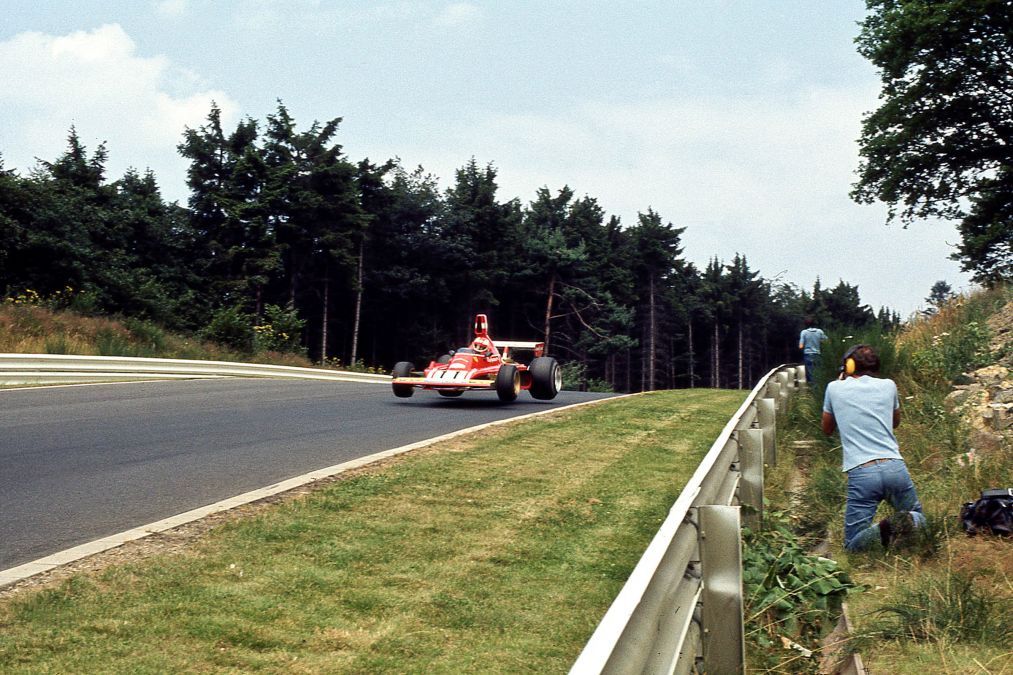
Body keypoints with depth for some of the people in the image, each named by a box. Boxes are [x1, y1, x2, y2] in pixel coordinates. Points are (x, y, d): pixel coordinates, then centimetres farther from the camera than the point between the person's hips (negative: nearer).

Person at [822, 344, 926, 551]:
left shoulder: (835, 388, 7)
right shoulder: (888, 386, 13)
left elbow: (827, 429, 24)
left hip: (860, 472, -2)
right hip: (895, 467, 2)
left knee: (852, 543, 7)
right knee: (918, 517, 26)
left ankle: (881, 531, -23)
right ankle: (906, 521, -9)